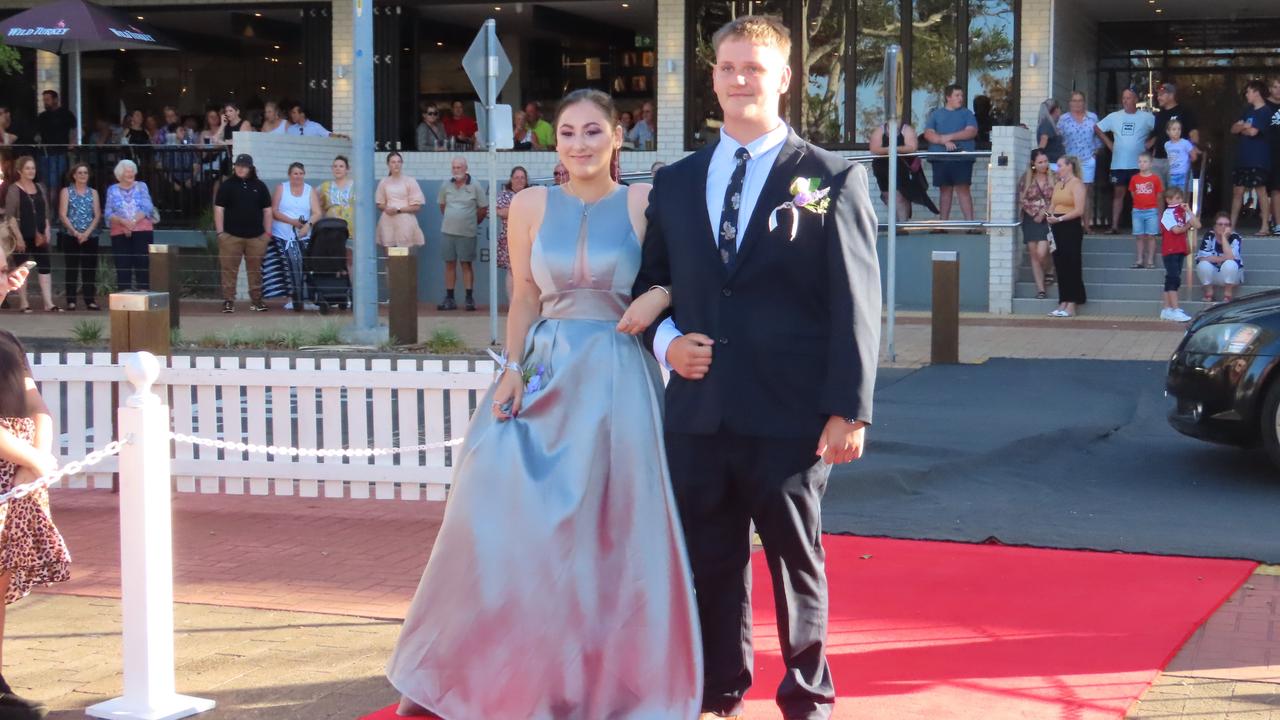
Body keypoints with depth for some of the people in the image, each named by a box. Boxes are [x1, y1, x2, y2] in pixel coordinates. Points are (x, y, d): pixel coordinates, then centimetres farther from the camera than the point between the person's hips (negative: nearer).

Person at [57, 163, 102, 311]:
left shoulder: (93, 193, 12)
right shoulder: (66, 192, 5)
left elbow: (97, 215, 4)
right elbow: (62, 215, -3)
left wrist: (87, 233, -10)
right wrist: (75, 232, -14)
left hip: (90, 237, 2)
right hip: (70, 237, -2)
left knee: (90, 269, 0)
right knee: (72, 269, -2)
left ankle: (90, 300, 2)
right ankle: (71, 301, -1)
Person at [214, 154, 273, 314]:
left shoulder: (260, 186, 10)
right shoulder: (227, 186, 4)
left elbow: (267, 210, 13)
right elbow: (219, 209, 1)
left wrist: (267, 232, 6)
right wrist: (220, 232, -6)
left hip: (256, 236, 2)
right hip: (231, 236, -2)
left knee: (255, 270, 6)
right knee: (229, 270, -3)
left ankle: (256, 300, 14)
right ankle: (228, 301, 0)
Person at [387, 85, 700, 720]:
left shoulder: (644, 203, -1)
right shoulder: (531, 206, 6)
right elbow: (525, 298, 8)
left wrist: (660, 296, -18)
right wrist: (513, 369, -3)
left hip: (618, 378, -2)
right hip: (545, 374, 2)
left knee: (609, 527, 2)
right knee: (512, 520, -1)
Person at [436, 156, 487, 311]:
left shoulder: (475, 187, -4)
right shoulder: (446, 186, 5)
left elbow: (483, 209, 2)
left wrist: (473, 223, 9)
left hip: (467, 233, -3)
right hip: (447, 232, 3)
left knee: (466, 264, -1)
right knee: (449, 264, 5)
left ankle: (469, 299, 3)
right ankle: (449, 299, 9)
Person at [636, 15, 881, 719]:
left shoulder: (833, 180, -1)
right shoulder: (675, 183, 12)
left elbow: (855, 307, -5)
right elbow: (650, 283, 19)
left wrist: (849, 411, -12)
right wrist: (666, 338, -3)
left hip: (789, 417, -3)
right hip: (698, 413, 4)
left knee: (797, 562, 8)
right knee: (709, 563, 11)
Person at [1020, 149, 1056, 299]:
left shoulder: (1053, 179, -1)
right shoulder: (1026, 179, 3)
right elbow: (1022, 199, 1)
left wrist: (1044, 213, -12)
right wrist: (1035, 213, -7)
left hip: (1047, 220, -3)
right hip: (1031, 219, 3)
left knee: (1041, 253, -16)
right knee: (1033, 255, 3)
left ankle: (1048, 272, 17)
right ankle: (1040, 289, 8)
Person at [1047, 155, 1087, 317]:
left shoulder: (1077, 184, -7)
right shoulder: (1058, 184, 17)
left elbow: (1079, 210, -15)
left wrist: (1059, 219, -22)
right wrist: (1049, 216, -2)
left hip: (1071, 227, -8)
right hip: (1058, 228, 8)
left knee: (1071, 266, -4)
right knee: (1060, 266, 7)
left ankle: (1071, 306, -3)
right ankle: (1063, 304, 11)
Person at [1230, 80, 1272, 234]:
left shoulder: (1265, 111, -8)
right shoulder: (1248, 110, 17)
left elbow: (1253, 131, -17)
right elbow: (1234, 129, 13)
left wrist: (1241, 128, 2)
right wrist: (1243, 126, -7)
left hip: (1259, 159, -8)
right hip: (1243, 158, 8)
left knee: (1261, 191, -6)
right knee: (1237, 191, 9)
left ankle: (1265, 227, -5)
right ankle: (1232, 226, 14)